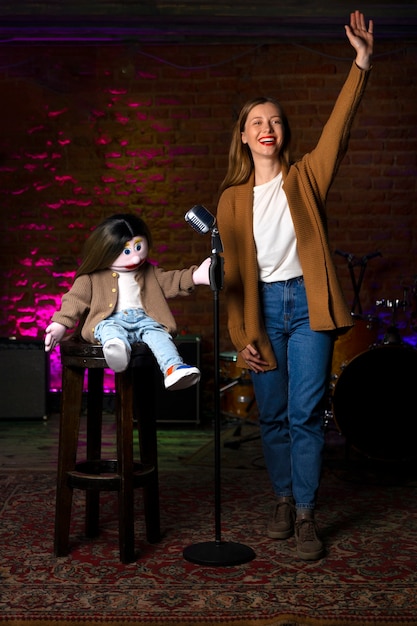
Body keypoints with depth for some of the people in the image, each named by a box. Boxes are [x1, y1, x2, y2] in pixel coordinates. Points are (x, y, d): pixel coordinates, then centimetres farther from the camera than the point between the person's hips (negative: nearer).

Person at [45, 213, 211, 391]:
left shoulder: (149, 273, 24)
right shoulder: (91, 278, 13)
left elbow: (170, 281, 19)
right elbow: (75, 299, 10)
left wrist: (194, 276, 3)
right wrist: (60, 324, -3)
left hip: (142, 319, 3)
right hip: (110, 321, -3)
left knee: (157, 333, -28)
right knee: (110, 330, -37)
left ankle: (173, 368, -49)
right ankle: (116, 349, -72)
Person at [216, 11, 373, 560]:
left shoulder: (305, 178, 4)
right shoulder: (232, 199, 6)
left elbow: (339, 126, -9)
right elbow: (232, 272, 5)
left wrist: (362, 63, -19)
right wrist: (241, 336, 0)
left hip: (308, 304, -2)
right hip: (262, 308, 2)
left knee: (305, 414, -4)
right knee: (272, 416, 9)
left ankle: (306, 515, 5)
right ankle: (283, 500, 26)